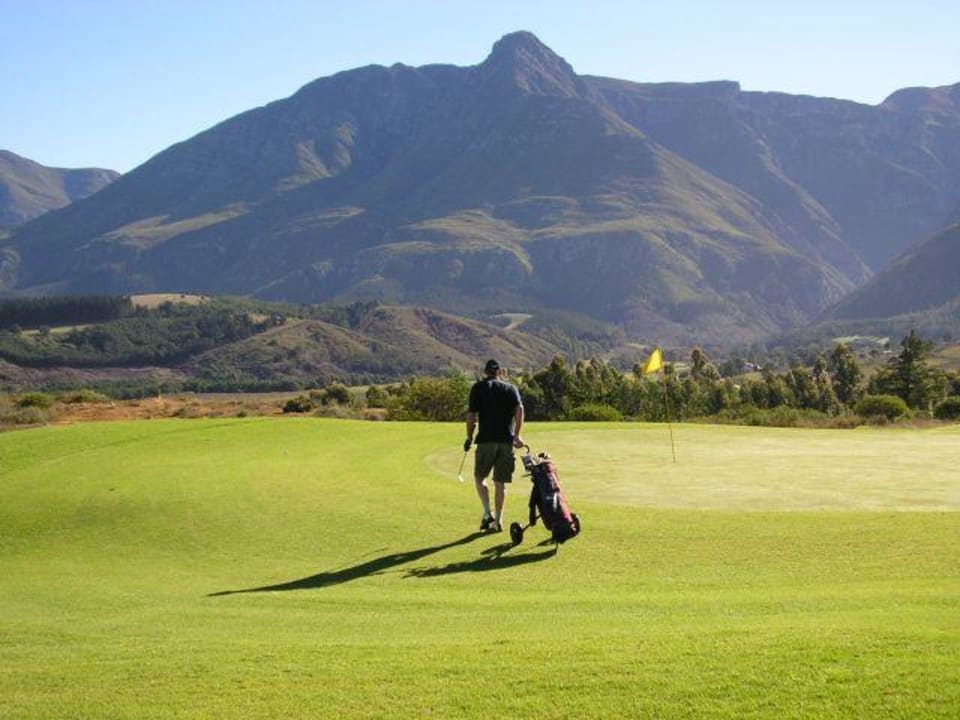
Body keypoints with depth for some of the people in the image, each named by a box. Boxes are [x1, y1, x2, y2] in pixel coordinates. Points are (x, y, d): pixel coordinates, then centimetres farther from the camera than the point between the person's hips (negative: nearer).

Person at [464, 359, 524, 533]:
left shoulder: (478, 388, 6)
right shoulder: (510, 388, 12)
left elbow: (471, 415, 0)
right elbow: (519, 409, -5)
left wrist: (469, 437, 10)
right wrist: (516, 435, -5)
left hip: (486, 439, -2)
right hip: (506, 440, 2)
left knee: (479, 476, 13)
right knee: (500, 482, 8)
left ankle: (487, 512, -5)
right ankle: (498, 521, 8)